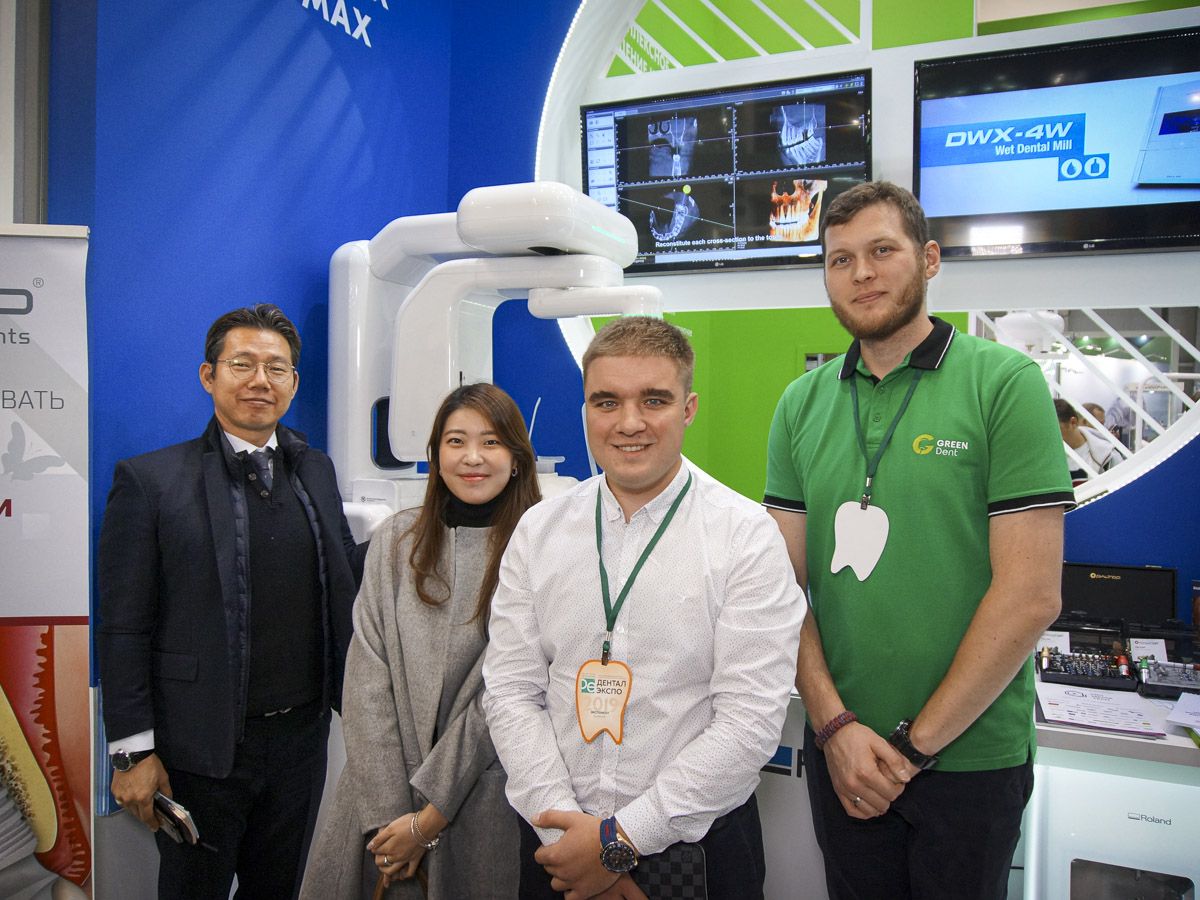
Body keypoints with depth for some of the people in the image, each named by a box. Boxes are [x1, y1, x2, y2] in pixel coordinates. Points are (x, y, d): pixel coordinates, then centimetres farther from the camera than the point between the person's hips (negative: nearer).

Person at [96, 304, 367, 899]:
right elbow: (123, 630, -9)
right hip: (201, 750, -4)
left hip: (301, 738, 4)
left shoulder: (316, 471, 6)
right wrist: (132, 751, -10)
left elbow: (347, 575, 11)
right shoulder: (150, 481, -9)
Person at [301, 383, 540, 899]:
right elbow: (367, 679, -2)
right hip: (378, 793, 3)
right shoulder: (397, 539, 1)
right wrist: (390, 811, -8)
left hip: (482, 795, -2)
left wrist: (430, 816, -10)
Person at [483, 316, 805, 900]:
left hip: (698, 849, -2)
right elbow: (510, 691, -3)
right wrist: (564, 827, -13)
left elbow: (750, 721, -16)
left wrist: (621, 840, -16)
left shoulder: (747, 536, -12)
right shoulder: (537, 531, -1)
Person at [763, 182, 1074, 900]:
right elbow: (787, 581, 1)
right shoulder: (803, 404, 2)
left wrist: (916, 744, -11)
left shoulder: (1005, 383, -9)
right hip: (839, 750, 3)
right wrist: (835, 724, -9)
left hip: (971, 754, -3)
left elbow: (1031, 596, -14)